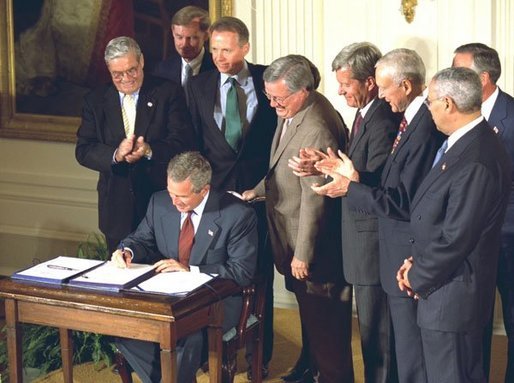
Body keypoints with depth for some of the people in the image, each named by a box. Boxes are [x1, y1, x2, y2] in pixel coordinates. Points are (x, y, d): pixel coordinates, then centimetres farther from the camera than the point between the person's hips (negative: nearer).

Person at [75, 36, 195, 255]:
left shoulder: (168, 93, -1)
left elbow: (184, 143, -9)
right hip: (118, 210, 3)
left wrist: (149, 150, -27)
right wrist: (115, 154, -21)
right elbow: (83, 151, -2)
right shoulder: (95, 101, 7)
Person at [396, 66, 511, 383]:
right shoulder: (466, 143, 6)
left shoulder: (476, 161, -27)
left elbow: (456, 238, -25)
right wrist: (417, 261, 6)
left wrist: (418, 277, -11)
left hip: (452, 295, -10)